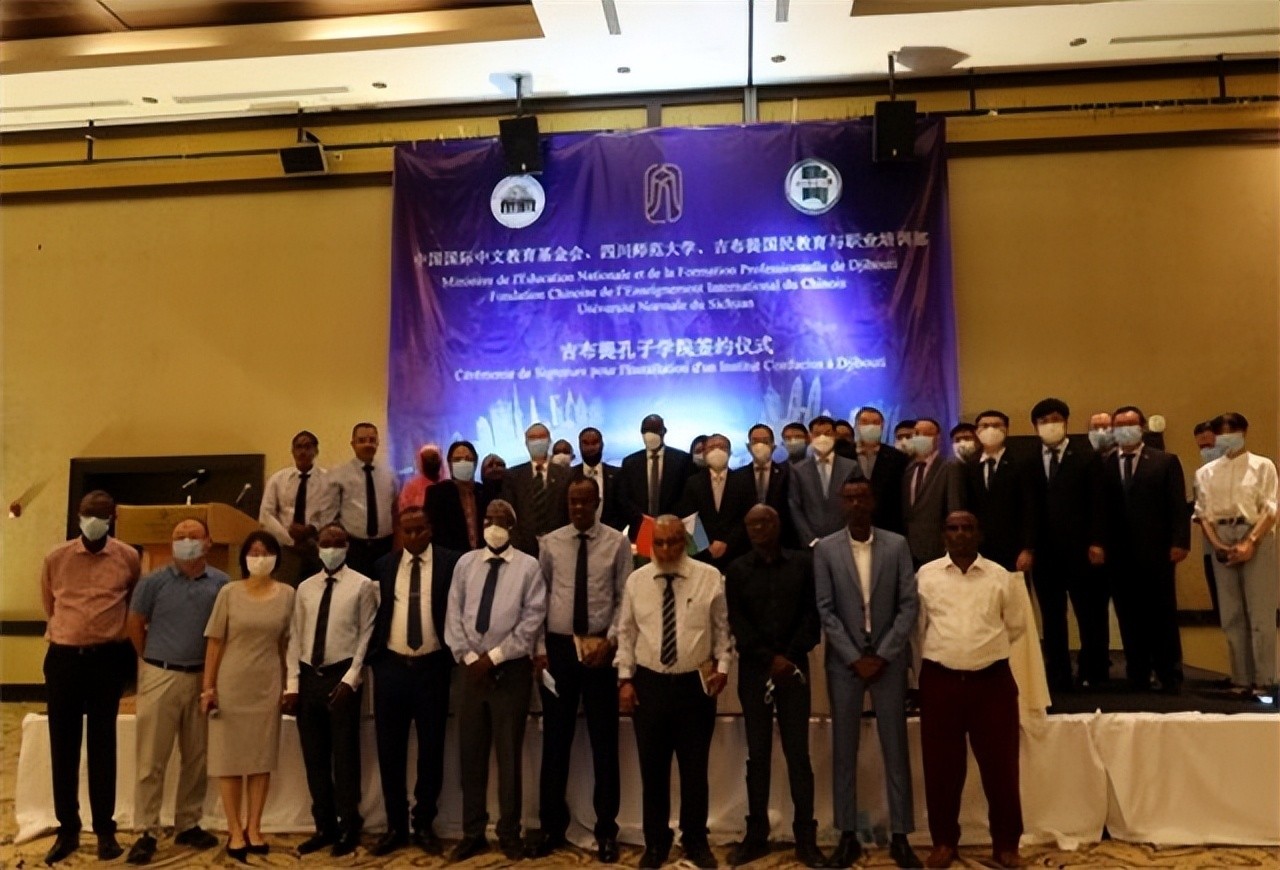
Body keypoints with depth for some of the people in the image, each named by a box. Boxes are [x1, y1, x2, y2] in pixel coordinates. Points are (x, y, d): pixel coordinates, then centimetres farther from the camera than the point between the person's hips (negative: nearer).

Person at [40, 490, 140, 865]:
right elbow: (49, 605, 18)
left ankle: (105, 830, 13)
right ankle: (67, 830, 18)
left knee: (102, 746, 4)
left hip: (107, 660, -2)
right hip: (63, 658, 2)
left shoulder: (128, 557, -2)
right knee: (63, 747, 7)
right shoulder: (56, 557, 2)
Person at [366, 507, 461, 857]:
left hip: (432, 667, -2)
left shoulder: (451, 562, -2)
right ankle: (395, 826, 23)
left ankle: (424, 825, 22)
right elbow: (375, 613, 9)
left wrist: (454, 656, -6)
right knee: (390, 750, 9)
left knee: (431, 749, 7)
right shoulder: (383, 565, 6)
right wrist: (373, 657, 3)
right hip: (390, 667, 2)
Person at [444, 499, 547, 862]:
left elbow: (532, 620, -8)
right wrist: (468, 656, -6)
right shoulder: (465, 563, 8)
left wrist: (494, 657, -11)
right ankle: (472, 833, 23)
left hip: (510, 669, -3)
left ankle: (509, 833, 21)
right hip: (469, 667, 3)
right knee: (470, 754, 10)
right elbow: (453, 615, 5)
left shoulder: (528, 566, -3)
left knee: (509, 754, 6)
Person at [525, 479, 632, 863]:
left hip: (601, 648, -1)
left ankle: (606, 829, 22)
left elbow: (626, 598, -2)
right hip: (558, 646, 1)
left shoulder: (617, 542, -2)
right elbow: (540, 598, 3)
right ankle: (551, 825, 25)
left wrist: (610, 641, -12)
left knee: (604, 740, 8)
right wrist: (540, 648, -1)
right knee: (555, 739, 10)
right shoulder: (551, 543, 3)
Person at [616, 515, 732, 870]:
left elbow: (722, 627, 2)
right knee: (652, 769, 12)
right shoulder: (636, 580, 1)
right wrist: (625, 678, 0)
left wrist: (722, 665, -7)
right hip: (648, 684, 1)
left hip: (696, 684, -1)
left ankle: (695, 841, 31)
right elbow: (626, 632, 4)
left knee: (695, 768, 11)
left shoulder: (709, 577, -4)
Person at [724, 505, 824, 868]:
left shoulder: (803, 563, 4)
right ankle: (756, 834, 15)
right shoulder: (737, 570, 6)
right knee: (757, 754, 7)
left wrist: (789, 657, -9)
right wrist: (770, 659, -8)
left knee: (798, 753, 0)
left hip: (795, 668, -1)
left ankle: (806, 838, 7)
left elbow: (812, 614, -1)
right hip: (753, 670, 1)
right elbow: (737, 623, 0)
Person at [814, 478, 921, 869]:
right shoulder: (825, 549, -1)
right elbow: (825, 610, -4)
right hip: (844, 661, 0)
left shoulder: (897, 545, 0)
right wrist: (855, 657, -10)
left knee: (895, 748, 6)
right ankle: (848, 836, 16)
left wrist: (882, 655, -10)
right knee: (844, 749, 6)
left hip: (888, 659, 0)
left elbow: (909, 605, -3)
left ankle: (900, 837, 17)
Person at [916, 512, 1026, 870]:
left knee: (1000, 765, 7)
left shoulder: (1001, 577, 1)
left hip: (993, 681, 0)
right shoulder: (926, 575, 1)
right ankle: (944, 841, 24)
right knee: (941, 766, 8)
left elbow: (1016, 626, 12)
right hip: (939, 681, 0)